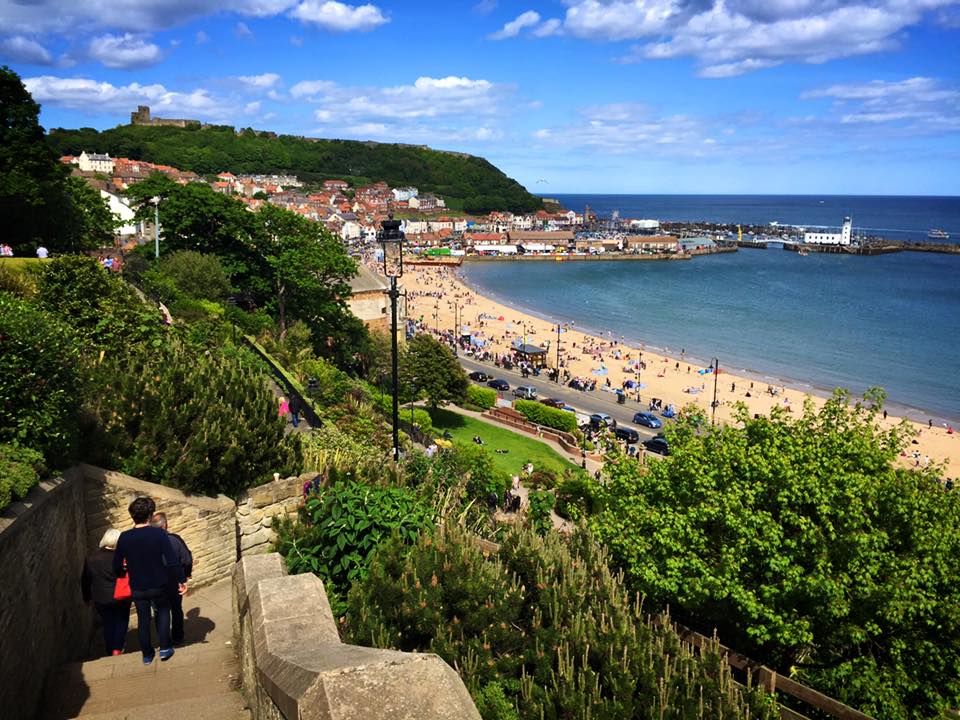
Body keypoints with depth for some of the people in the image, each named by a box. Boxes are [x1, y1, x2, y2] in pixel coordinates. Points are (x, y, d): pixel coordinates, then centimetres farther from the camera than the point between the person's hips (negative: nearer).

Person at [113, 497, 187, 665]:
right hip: (158, 586, -1)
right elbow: (172, 561, -19)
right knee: (163, 612, 24)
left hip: (137, 588, 2)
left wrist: (122, 574, 21)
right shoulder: (159, 534, -18)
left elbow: (117, 566, -1)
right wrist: (182, 580, -8)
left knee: (143, 619, 18)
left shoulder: (124, 538, -10)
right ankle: (165, 648, 18)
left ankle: (147, 654, 29)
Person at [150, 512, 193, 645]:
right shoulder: (175, 539, -17)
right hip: (174, 583, 0)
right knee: (176, 610, 18)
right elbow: (187, 560, -12)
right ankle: (177, 638, 26)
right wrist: (186, 575, 5)